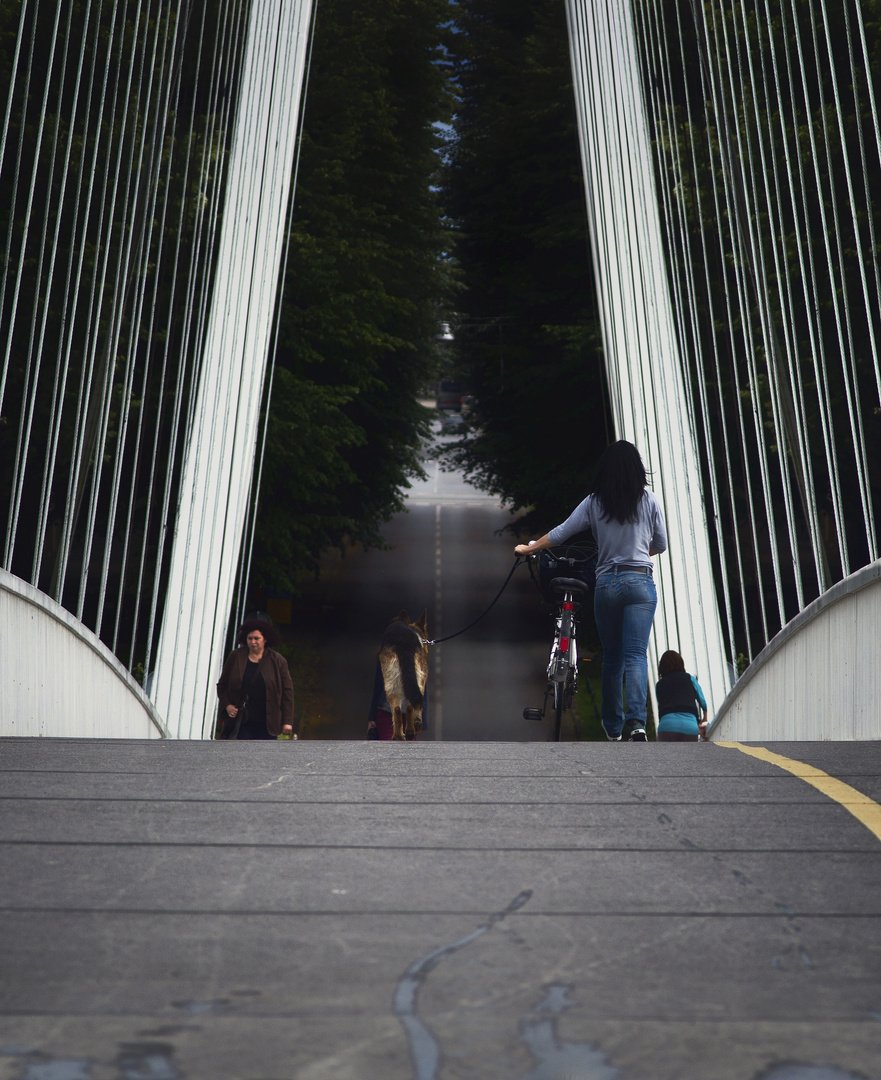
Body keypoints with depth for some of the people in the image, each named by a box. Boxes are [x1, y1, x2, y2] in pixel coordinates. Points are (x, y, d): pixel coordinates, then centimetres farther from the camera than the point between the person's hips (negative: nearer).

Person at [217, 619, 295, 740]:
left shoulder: (277, 660, 3)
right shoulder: (235, 657, 7)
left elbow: (287, 691, 2)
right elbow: (222, 685, 16)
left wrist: (287, 721, -3)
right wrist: (227, 705, -2)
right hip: (241, 723, 1)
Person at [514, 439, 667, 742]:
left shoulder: (594, 502, 2)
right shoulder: (648, 499, 2)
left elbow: (559, 533, 7)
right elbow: (661, 544, 10)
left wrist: (528, 548, 21)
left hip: (606, 584, 1)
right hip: (640, 582, -1)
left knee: (611, 657, 13)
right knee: (636, 654, -5)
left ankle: (613, 726, 22)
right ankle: (636, 721, -22)